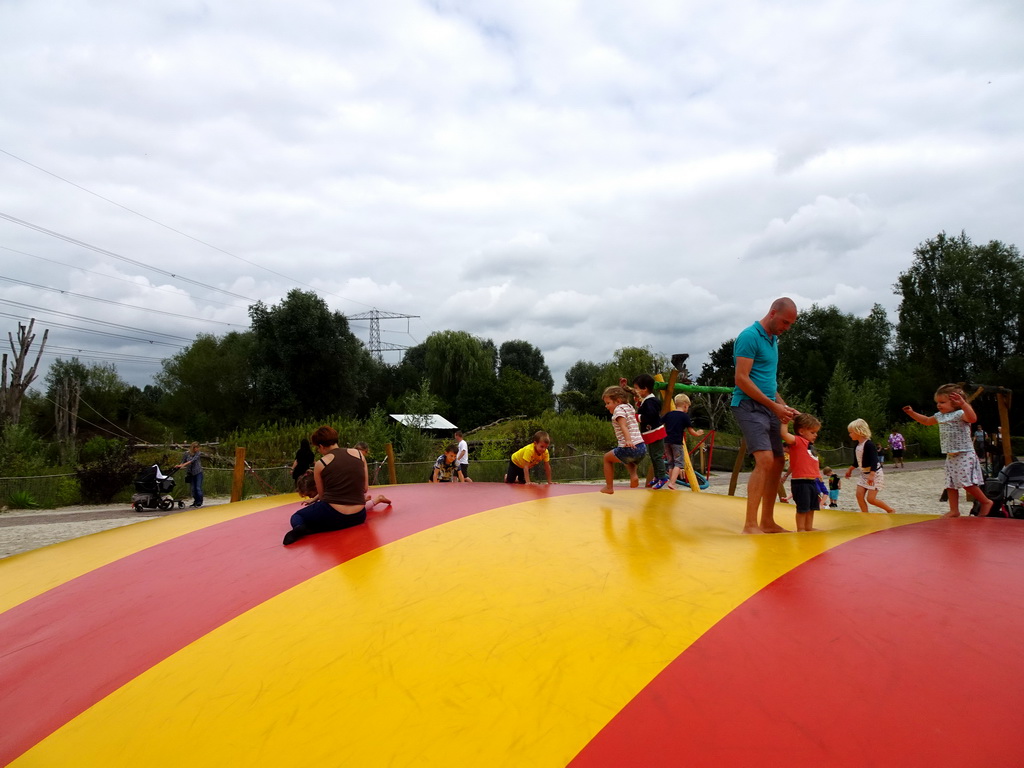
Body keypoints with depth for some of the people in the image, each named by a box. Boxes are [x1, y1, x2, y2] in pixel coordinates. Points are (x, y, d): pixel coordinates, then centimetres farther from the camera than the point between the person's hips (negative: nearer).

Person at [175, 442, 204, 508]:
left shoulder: (199, 453, -6)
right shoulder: (187, 453, 3)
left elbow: (192, 460, -19)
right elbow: (183, 461, 4)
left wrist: (182, 465, -27)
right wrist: (179, 466, -18)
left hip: (198, 472, -3)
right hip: (191, 473, 3)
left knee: (198, 487, -7)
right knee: (193, 488, 7)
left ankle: (199, 502, -2)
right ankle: (195, 502, 16)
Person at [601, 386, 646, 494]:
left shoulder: (618, 409, -5)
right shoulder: (629, 407, 18)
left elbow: (624, 426, -22)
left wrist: (628, 440, -35)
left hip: (630, 448, -8)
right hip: (642, 448, 8)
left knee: (607, 458, 17)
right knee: (629, 458, 40)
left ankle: (609, 487, 19)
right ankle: (634, 475, 12)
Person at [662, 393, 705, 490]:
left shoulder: (668, 414, 10)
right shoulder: (685, 416, -2)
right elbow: (690, 431, 1)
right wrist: (697, 434, 21)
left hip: (666, 441, 5)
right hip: (677, 442, -5)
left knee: (671, 463, 15)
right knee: (679, 463, -2)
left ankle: (670, 482, 14)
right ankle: (671, 483, -18)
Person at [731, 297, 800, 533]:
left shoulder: (772, 339, 18)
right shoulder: (749, 336, -10)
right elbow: (742, 379, -17)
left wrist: (784, 406, 14)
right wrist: (775, 406, -14)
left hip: (768, 407, 10)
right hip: (749, 405, -10)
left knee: (778, 462, 10)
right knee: (765, 460, -21)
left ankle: (767, 522, 19)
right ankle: (750, 525, -19)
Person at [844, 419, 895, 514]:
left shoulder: (869, 445, -21)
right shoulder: (857, 446, 6)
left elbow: (874, 461, -28)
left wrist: (872, 475, -37)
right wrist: (850, 469, 31)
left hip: (875, 474, -8)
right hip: (864, 474, 8)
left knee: (871, 499, -9)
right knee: (859, 495, -3)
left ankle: (890, 510, 12)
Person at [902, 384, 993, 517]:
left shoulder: (960, 414, -14)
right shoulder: (940, 416, 12)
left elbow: (973, 418, -36)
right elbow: (926, 421, 29)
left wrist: (963, 404, -48)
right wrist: (911, 413, 20)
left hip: (964, 455, -9)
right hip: (951, 456, 9)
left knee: (967, 482, -12)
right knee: (950, 484, 7)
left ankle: (986, 502, 9)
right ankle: (954, 510, 12)